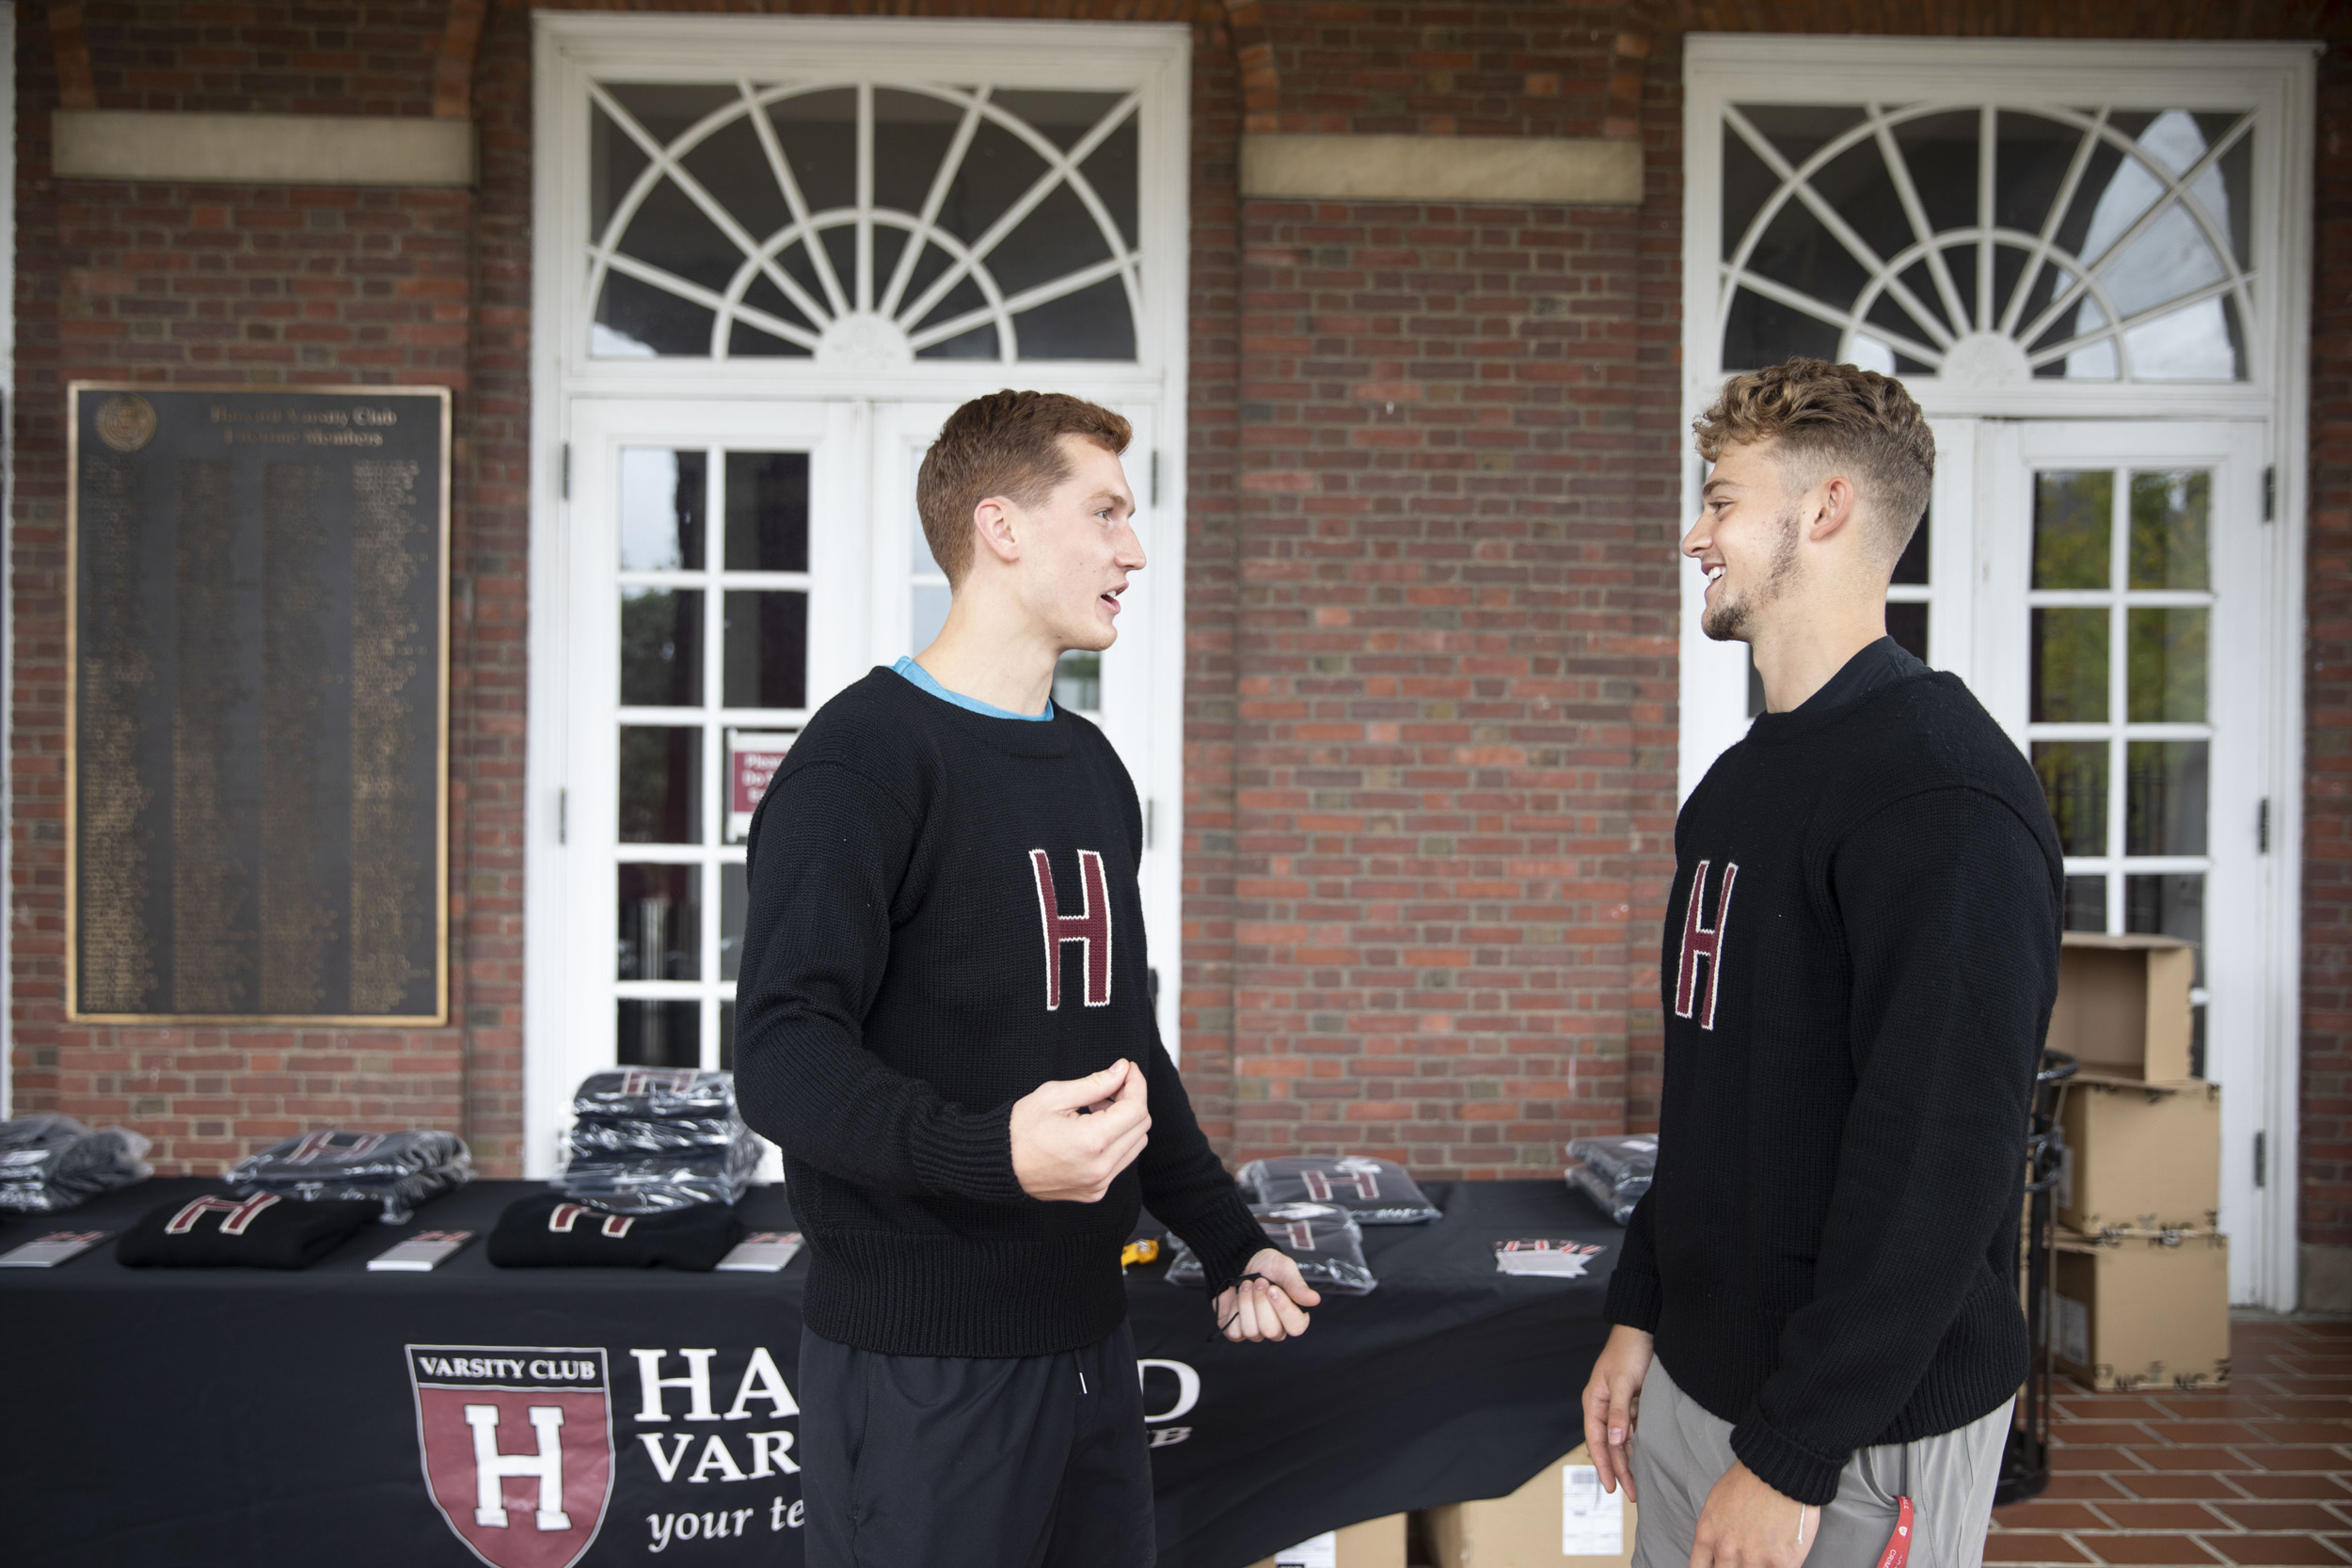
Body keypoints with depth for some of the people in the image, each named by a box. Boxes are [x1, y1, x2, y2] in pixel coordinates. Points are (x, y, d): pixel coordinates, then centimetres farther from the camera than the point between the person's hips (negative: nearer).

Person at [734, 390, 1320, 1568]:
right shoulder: (866, 754, -12)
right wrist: (993, 1150, -36)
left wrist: (1228, 1243, 18)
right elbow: (785, 1058, -20)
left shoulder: (1092, 767, 15)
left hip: (1088, 1336, 8)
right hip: (921, 1363, -8)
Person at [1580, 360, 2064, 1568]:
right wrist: (1640, 1313, 14)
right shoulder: (1745, 776, 9)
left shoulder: (1941, 789, -20)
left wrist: (1794, 1457, -22)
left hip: (1867, 1425, -8)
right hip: (1695, 1378, 8)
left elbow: (1941, 1160, -24)